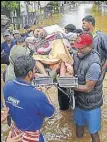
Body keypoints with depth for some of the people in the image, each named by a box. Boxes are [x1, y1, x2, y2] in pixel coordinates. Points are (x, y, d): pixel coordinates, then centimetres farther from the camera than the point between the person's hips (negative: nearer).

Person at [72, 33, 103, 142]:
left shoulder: (93, 64, -30)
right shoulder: (78, 55, -6)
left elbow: (88, 88, -25)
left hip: (91, 104, -7)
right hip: (79, 99, 7)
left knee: (93, 133, 8)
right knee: (79, 124, 26)